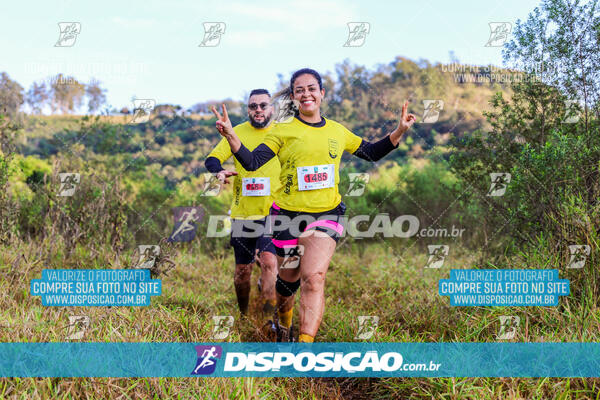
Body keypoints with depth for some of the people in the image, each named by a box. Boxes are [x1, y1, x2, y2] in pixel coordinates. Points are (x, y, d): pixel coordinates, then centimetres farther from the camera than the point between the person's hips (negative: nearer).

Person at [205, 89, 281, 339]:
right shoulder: (237, 133, 2)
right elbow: (212, 159, -3)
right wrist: (219, 171, -25)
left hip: (273, 212, -1)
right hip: (243, 212, 1)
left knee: (268, 260, -20)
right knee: (242, 270, 8)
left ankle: (269, 320, -12)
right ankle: (242, 316, 31)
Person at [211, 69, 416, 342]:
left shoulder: (338, 131, 10)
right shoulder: (283, 131, 0)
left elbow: (371, 153, 23)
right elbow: (252, 162, -9)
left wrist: (399, 132, 11)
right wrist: (230, 135, -25)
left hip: (327, 214, 1)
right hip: (288, 215, 0)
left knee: (314, 277, -20)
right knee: (289, 279, 13)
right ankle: (283, 323, 44)